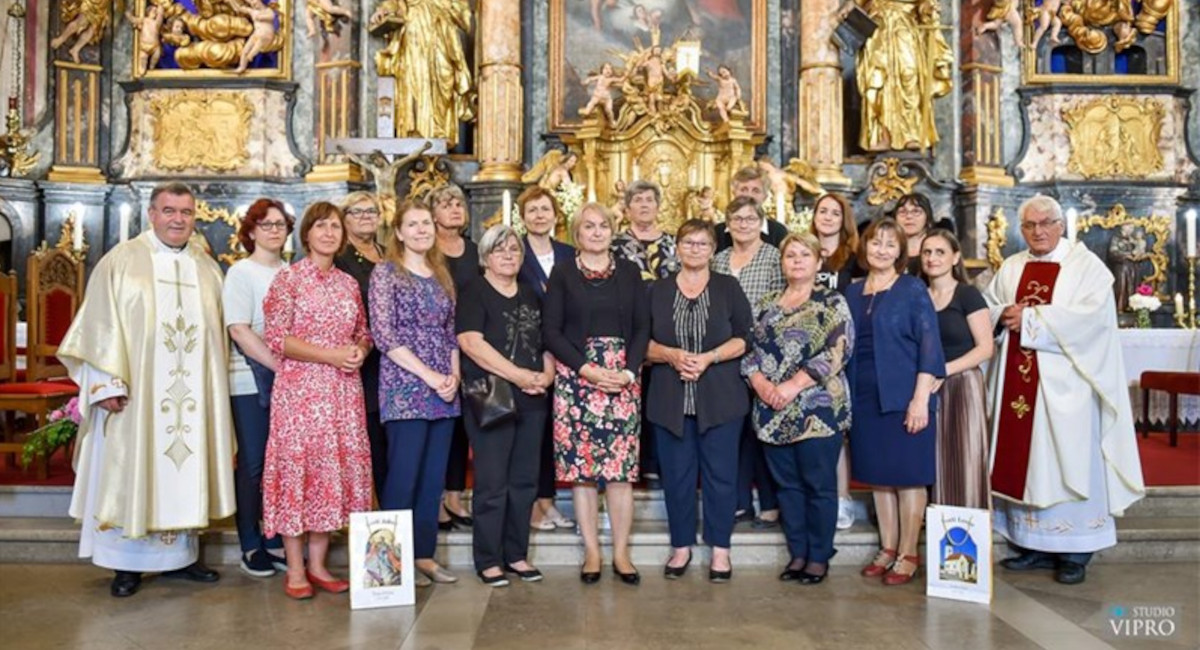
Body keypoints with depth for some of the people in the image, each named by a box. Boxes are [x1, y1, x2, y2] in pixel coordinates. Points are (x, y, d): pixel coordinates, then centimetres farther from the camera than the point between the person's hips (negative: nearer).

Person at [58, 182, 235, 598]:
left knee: (186, 467, 8)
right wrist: (106, 383, -13)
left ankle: (180, 553, 20)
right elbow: (100, 326, -5)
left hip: (192, 395, 4)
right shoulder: (121, 262, -1)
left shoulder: (208, 268, 11)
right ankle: (127, 563, 13)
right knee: (132, 471, 3)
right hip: (135, 393, -3)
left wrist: (216, 390, 6)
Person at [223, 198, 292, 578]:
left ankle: (277, 542, 17)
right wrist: (279, 366, -16)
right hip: (251, 381, -4)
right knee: (253, 464, 2)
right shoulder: (241, 272, -1)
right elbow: (239, 331, -11)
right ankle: (251, 548, 13)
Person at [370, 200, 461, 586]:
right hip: (405, 389, -6)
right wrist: (429, 375, -14)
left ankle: (424, 555, 18)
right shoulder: (385, 272, -2)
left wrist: (454, 375, -1)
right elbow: (384, 335, -10)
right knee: (403, 477, -4)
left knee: (434, 478, 8)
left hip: (444, 391, 6)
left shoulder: (441, 275, 15)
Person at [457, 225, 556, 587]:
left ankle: (516, 555, 19)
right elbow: (470, 342, -15)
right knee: (492, 482, -3)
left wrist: (547, 373, -2)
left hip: (532, 401, 6)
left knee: (524, 481, 9)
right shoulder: (474, 293, -1)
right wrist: (518, 374, -18)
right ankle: (488, 561, 8)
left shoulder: (532, 296, 17)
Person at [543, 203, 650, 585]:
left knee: (621, 466, -2)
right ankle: (591, 552, 11)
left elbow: (642, 327, 6)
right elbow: (550, 331, -1)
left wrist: (629, 371, -9)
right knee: (580, 466, 0)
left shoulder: (629, 273, 11)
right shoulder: (562, 275, 6)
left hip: (623, 378, 1)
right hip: (575, 378, -1)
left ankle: (621, 553, 8)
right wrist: (587, 369, -12)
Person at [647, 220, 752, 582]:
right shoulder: (658, 291, 9)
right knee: (676, 474, 6)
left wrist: (709, 357, -16)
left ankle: (720, 549, 15)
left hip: (720, 399, -1)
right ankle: (681, 546, 20)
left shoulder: (728, 287, 5)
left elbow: (742, 339, -1)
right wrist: (671, 355, -13)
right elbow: (643, 342, 6)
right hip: (670, 399, 1)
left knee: (720, 473, 3)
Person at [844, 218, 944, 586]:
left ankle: (908, 555, 12)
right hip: (865, 399, 5)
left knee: (908, 477, 2)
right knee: (878, 476, 11)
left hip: (904, 398, -5)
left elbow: (929, 346, -9)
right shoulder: (853, 293, 11)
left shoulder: (913, 290, -3)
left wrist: (921, 399, -16)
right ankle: (887, 548, 23)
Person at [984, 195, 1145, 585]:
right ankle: (1034, 544, 14)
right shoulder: (1011, 268, 15)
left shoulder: (1085, 264, 0)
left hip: (1063, 383, -4)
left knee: (1068, 459, -2)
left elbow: (1093, 314, -14)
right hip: (1018, 382, 5)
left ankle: (1074, 551, 8)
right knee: (1023, 458, 5)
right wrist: (1004, 314, -9)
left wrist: (1030, 318, -14)